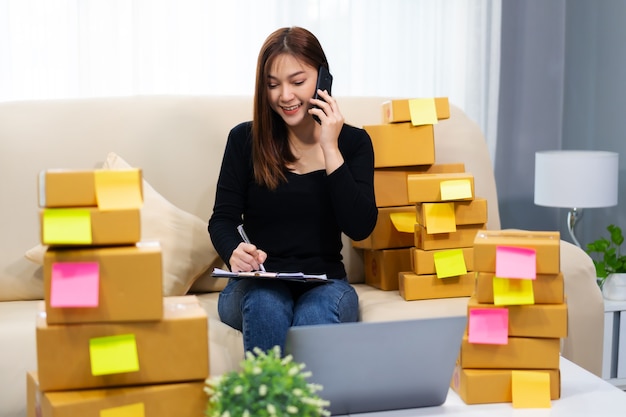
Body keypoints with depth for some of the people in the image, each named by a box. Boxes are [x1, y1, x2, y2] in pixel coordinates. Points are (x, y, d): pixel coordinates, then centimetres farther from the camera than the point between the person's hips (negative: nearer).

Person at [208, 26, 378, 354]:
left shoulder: (353, 141, 4)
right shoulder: (245, 139, 3)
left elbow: (360, 228, -8)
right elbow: (223, 219, 0)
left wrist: (330, 150, -13)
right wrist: (234, 253, -24)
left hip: (325, 283, 0)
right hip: (256, 286, 0)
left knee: (317, 313, -34)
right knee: (266, 303, -35)